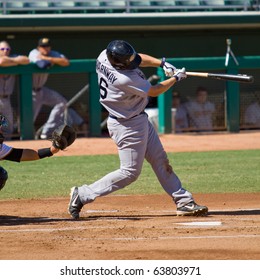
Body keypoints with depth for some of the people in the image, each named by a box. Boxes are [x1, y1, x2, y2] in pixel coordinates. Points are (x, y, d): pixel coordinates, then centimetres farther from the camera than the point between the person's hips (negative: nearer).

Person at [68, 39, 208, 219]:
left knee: (160, 160, 13)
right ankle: (83, 195, 5)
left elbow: (138, 58, 8)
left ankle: (183, 201, 19)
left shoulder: (105, 56, -11)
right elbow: (154, 91, -19)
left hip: (140, 120, 10)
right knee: (130, 172, 0)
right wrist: (176, 78, -5)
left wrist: (162, 63, -6)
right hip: (127, 126, -10)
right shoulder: (123, 80, -35)